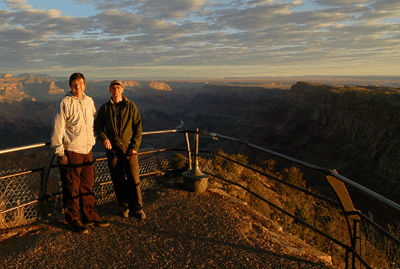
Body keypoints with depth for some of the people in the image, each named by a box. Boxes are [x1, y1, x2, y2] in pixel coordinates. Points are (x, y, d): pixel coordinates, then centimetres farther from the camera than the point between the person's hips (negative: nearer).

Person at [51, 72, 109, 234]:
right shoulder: (64, 104, -10)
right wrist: (60, 153, -12)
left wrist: (92, 138, 24)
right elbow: (57, 130, -10)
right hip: (71, 153, -6)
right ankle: (73, 221, 18)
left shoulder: (89, 101, 9)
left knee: (88, 186, 14)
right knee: (72, 189, 4)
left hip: (87, 150, 6)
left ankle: (90, 217, 26)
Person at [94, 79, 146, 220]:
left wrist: (135, 146, -8)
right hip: (112, 148, 2)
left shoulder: (131, 106, 1)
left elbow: (138, 127, 1)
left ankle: (137, 207, 10)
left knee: (134, 179, -3)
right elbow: (97, 125, 13)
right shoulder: (105, 108, 6)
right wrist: (104, 138, -7)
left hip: (129, 147, -2)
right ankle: (125, 206, 21)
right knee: (118, 180, 7)